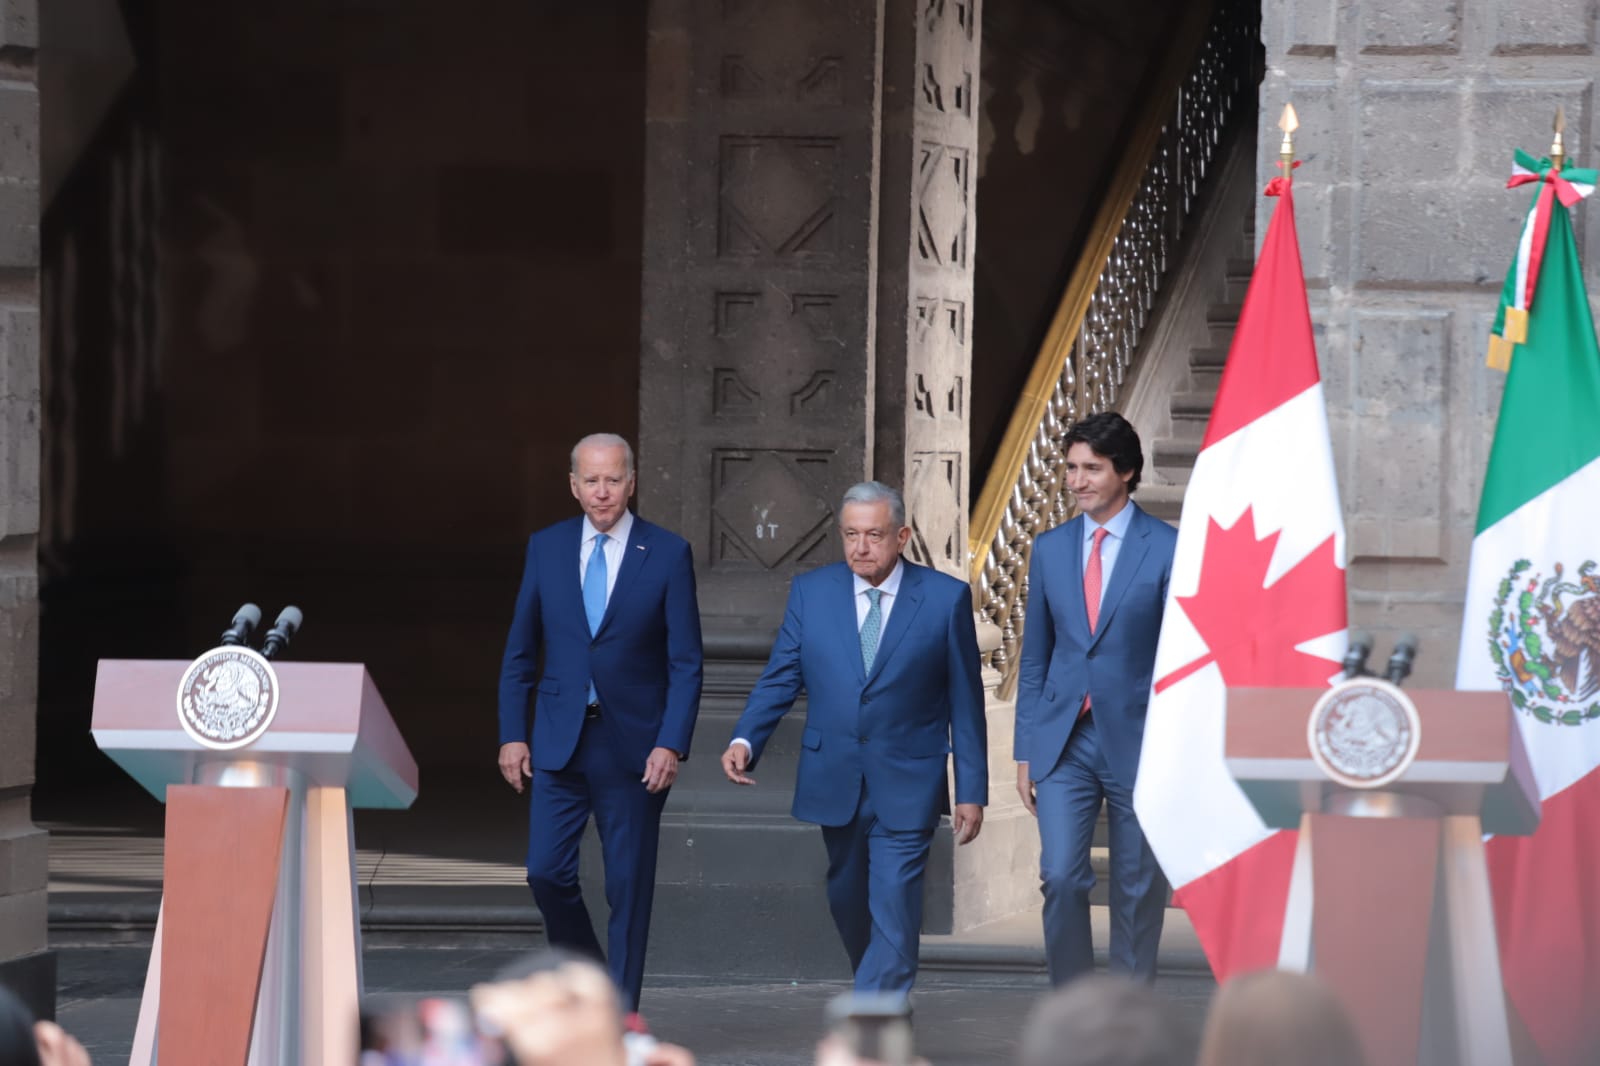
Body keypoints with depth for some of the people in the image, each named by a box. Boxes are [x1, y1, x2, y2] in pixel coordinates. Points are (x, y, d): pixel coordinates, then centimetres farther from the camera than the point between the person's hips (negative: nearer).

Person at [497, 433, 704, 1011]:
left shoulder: (668, 554, -3)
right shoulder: (546, 547, 5)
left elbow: (686, 662, -4)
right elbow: (520, 651, 10)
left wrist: (672, 744, -13)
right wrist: (512, 734, 3)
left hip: (632, 745, -2)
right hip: (559, 741, 2)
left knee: (629, 886, 2)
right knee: (547, 872, -4)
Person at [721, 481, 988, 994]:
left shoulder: (946, 598, -3)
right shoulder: (811, 592, 4)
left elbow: (965, 701, 0)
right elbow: (780, 678, 3)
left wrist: (972, 791, -1)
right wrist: (745, 740, -15)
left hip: (906, 785, -4)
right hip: (835, 780, 4)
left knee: (893, 913, -11)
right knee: (848, 903, 15)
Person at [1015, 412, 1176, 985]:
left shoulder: (1168, 549, -4)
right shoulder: (1050, 549, 8)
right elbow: (1034, 658, 13)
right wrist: (1026, 751, 9)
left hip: (1137, 743, -2)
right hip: (1063, 743, 3)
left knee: (1138, 890, 6)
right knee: (1061, 877, -9)